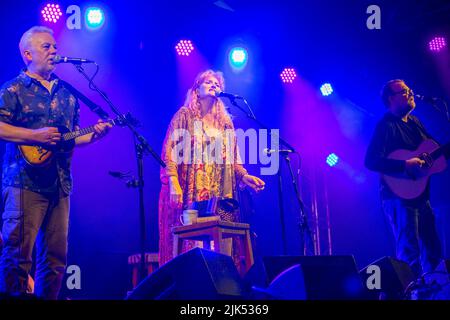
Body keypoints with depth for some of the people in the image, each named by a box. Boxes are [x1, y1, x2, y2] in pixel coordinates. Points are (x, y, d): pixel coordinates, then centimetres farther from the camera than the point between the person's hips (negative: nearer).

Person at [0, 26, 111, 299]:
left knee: (56, 255, 8)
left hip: (60, 184, 6)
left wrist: (94, 135, 3)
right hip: (25, 181, -6)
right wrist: (36, 136, -18)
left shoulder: (67, 93, 20)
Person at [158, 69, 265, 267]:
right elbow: (169, 152, -3)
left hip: (220, 194, 4)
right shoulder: (184, 116, 6)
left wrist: (244, 176, -1)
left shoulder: (225, 122, 19)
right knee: (189, 237, -10)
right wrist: (173, 183, -15)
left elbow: (232, 158, 17)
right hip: (189, 191, -4)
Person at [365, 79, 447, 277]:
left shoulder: (413, 121, 14)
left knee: (433, 251, 13)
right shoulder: (386, 126, -12)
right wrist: (405, 165, -28)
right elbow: (371, 161, -22)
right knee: (410, 254, -11)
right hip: (399, 196, -9)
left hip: (421, 194, 9)